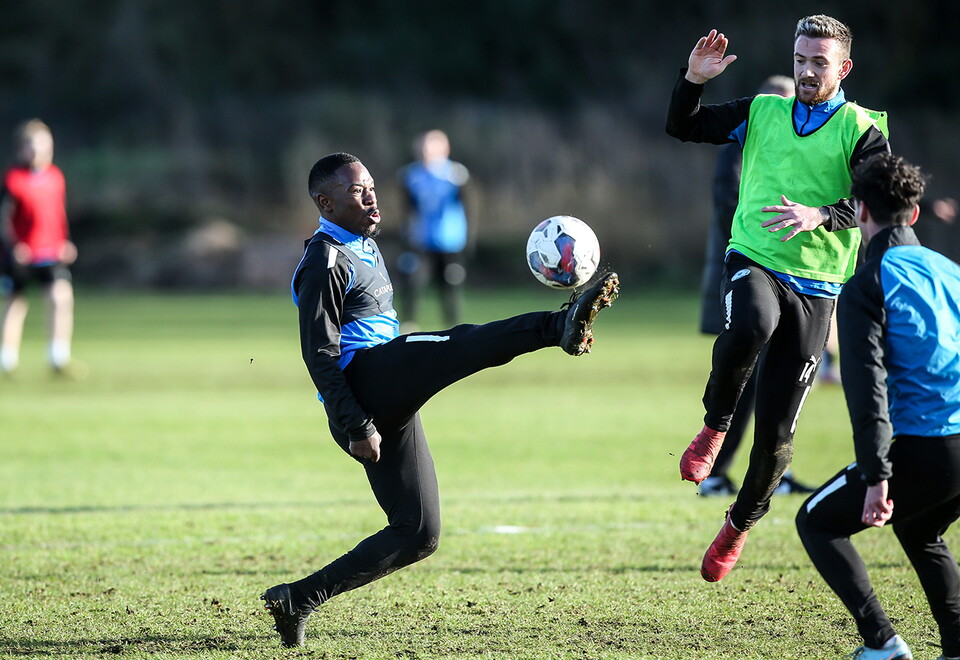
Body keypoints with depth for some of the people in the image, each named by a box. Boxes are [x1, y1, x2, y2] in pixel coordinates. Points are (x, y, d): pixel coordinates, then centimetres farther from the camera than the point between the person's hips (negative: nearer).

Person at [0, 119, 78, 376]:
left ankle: (59, 358, -6)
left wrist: (65, 242, 8)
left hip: (52, 252, 3)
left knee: (62, 298, -12)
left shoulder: (55, 177, 6)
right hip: (21, 255, -3)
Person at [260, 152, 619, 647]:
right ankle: (563, 326, -48)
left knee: (419, 535, 5)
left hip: (390, 408, 9)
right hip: (363, 381, -9)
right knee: (463, 344, -26)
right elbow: (320, 357, -13)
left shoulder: (365, 247, 25)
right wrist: (357, 428, -18)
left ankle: (299, 598, 7)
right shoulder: (323, 263, -6)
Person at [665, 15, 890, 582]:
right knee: (750, 327, -38)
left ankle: (741, 524, 27)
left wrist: (821, 215, -32)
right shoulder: (762, 112, 10)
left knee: (777, 430, 2)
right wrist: (694, 80, -6)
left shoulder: (862, 130, 0)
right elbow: (683, 128, 14)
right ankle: (715, 426, -12)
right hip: (754, 260, 1)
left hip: (815, 285, -1)